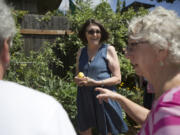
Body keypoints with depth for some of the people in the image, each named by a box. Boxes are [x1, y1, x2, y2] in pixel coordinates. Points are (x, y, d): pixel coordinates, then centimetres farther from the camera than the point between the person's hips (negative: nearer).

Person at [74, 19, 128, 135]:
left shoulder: (109, 50, -2)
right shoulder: (81, 52, 11)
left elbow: (117, 78, -6)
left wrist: (95, 82, -16)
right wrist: (78, 80, -1)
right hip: (85, 98, 4)